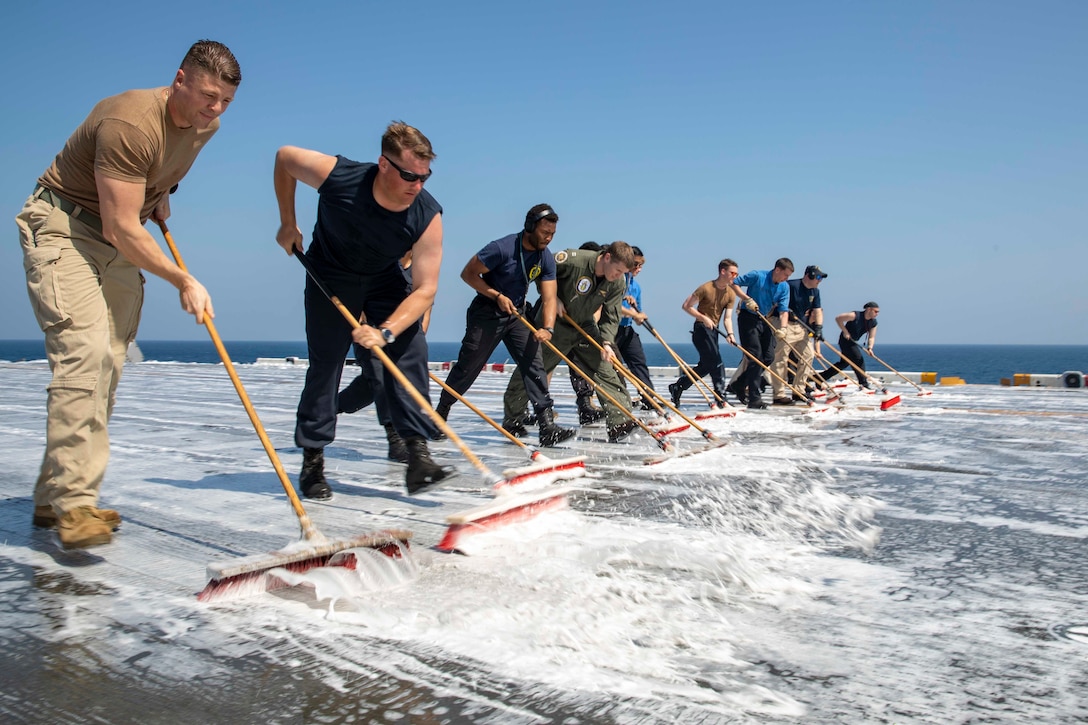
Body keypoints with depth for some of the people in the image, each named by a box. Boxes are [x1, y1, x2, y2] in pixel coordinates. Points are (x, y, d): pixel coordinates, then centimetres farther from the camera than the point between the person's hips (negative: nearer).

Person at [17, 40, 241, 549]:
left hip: (121, 241, 8)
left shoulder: (206, 126, 0)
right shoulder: (131, 123, -26)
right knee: (83, 350, -23)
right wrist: (185, 283, -20)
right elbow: (121, 229, -26)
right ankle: (72, 503, -23)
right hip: (62, 228, -8)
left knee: (108, 364, -1)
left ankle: (55, 500, 5)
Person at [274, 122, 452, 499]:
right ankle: (312, 462, 4)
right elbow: (284, 157, -10)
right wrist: (288, 224, -6)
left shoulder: (428, 216, -29)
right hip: (330, 275, -1)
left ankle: (418, 457, -17)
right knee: (325, 363, -7)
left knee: (410, 350, -17)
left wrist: (385, 332, -44)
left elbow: (425, 289, -31)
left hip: (385, 280, 1)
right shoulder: (338, 175, -30)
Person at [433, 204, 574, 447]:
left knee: (534, 365, -9)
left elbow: (548, 298, -9)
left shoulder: (546, 259, -5)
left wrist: (547, 328, -26)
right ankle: (440, 414, 26)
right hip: (487, 314, -5)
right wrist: (498, 296, -22)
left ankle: (547, 426, -11)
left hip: (518, 315, 5)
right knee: (467, 368, 4)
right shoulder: (502, 248, -23)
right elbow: (468, 274, -15)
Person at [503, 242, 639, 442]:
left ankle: (621, 422, -2)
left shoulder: (617, 284, -12)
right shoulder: (573, 260, -28)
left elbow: (610, 317, -10)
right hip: (555, 323, -4)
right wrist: (554, 298, -20)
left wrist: (606, 343, -25)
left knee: (605, 371, -4)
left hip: (585, 327, 4)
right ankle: (512, 420, 16)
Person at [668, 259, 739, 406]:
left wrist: (730, 333, -19)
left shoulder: (731, 294, 4)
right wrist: (704, 318, -19)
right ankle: (721, 397, -10)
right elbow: (686, 306, -11)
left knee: (705, 366, 11)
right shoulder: (706, 288, -14)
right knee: (716, 363, -13)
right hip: (701, 328, -8)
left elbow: (727, 317, -1)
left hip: (713, 330, 8)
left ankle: (677, 388, 23)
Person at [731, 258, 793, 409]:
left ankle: (741, 384, 21)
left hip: (765, 321, 7)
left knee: (769, 357, 4)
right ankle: (754, 399, -8)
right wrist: (747, 299, -20)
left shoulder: (784, 287, 3)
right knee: (756, 357, -11)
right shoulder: (757, 276, -13)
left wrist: (782, 328, -20)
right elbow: (734, 283, -9)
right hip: (748, 318, -7)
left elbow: (783, 310, -4)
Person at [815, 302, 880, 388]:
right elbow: (838, 318, -20)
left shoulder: (873, 323, -2)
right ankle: (863, 383, -7)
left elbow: (871, 337, -4)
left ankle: (819, 377, 22)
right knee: (859, 359, -14)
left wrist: (870, 347, -23)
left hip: (853, 342, 9)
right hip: (845, 340, -8)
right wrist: (845, 331, -23)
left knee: (844, 363, 15)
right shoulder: (855, 316, -22)